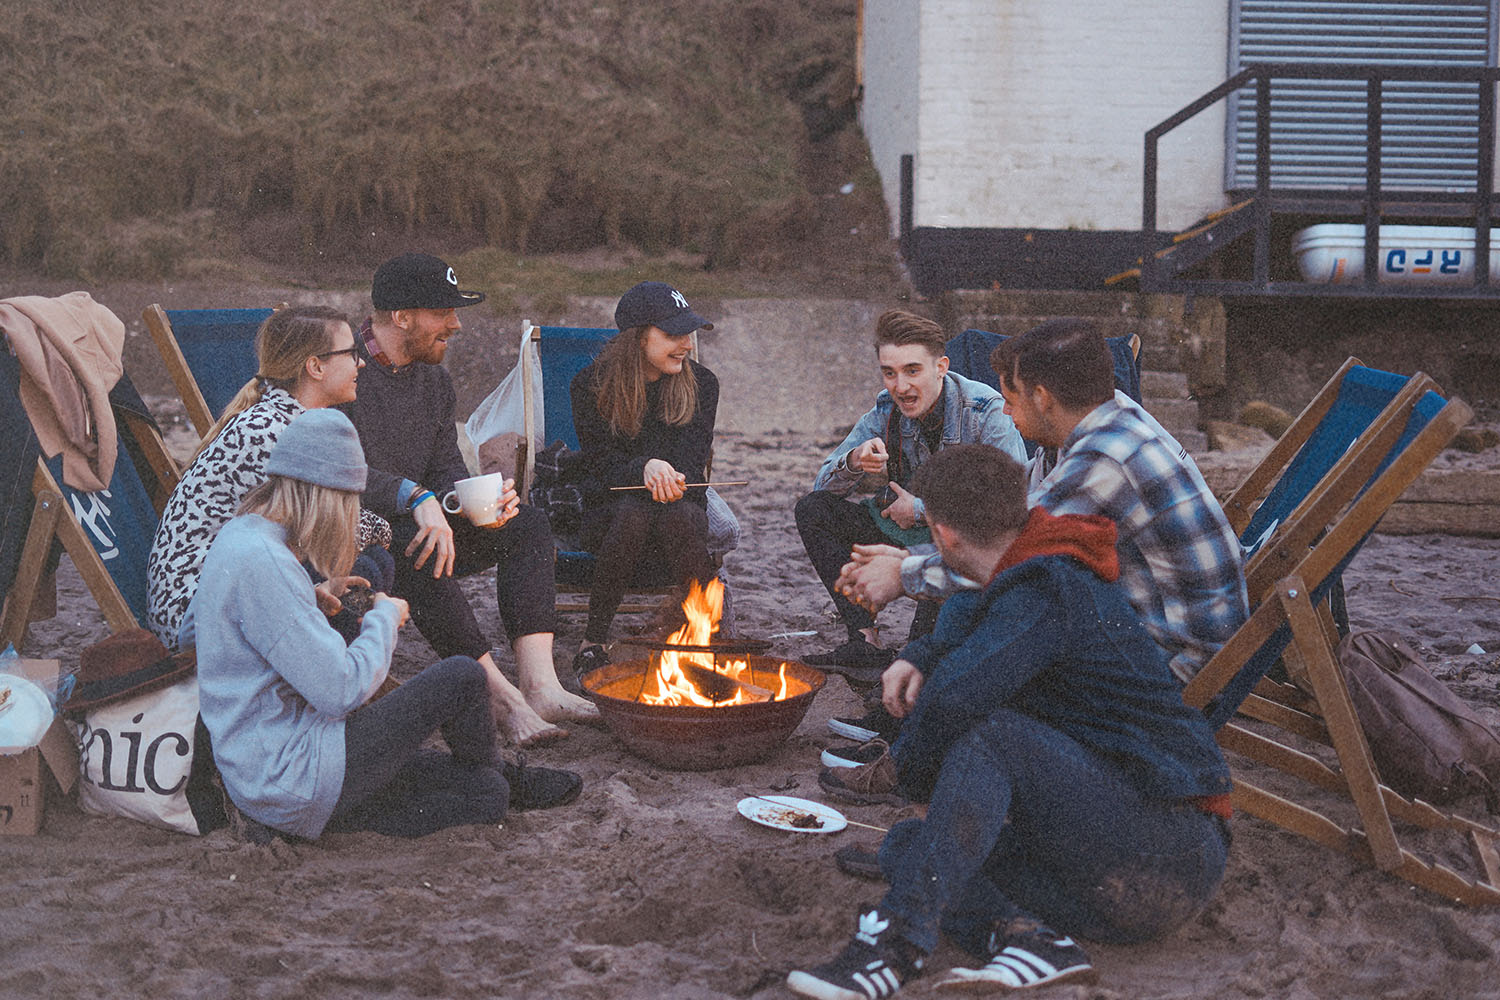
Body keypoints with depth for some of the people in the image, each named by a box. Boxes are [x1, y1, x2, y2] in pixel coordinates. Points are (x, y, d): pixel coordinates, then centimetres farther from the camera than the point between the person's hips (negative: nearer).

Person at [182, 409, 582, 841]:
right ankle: (503, 776, 22)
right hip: (290, 779, -10)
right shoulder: (262, 563, -23)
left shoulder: (235, 535, 8)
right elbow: (341, 689, -25)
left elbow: (192, 626, 27)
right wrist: (384, 619, -5)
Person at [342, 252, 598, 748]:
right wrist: (417, 498, -37)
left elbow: (446, 468, 10)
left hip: (412, 525, 8)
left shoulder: (435, 381, 12)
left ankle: (540, 686, -25)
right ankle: (503, 697, -34)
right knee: (414, 547, -39)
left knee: (528, 526, -9)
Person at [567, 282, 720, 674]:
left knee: (679, 519, -35)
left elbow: (691, 465, -5)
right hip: (606, 508, -1)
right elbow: (598, 464, -10)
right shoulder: (591, 385, -5)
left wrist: (669, 479, -30)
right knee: (633, 514, -36)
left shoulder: (700, 384, 1)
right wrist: (645, 468, -33)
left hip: (680, 501, 1)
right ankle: (593, 640, -24)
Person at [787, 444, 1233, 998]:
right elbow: (963, 619, 37)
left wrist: (911, 765, -8)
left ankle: (900, 935, -32)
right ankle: (1032, 939, -23)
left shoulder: (1046, 592, -16)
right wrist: (919, 658, 14)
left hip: (1174, 856, -10)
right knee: (904, 844, 1)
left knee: (994, 735, -26)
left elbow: (954, 699, -31)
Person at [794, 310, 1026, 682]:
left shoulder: (986, 411, -18)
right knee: (812, 509, -8)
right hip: (907, 534, 6)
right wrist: (853, 462, -24)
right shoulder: (886, 410, -2)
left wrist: (921, 509, -21)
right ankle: (866, 641, -17)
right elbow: (824, 485, 1)